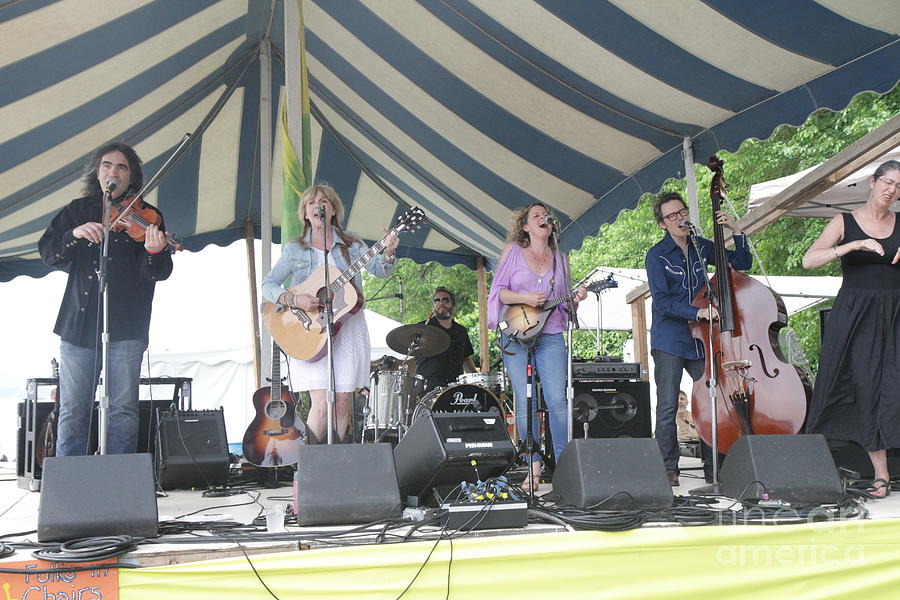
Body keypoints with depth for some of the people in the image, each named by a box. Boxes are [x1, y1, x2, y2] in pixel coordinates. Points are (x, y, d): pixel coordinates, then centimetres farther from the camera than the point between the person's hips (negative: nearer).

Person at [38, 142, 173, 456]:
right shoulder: (77, 211, 14)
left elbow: (157, 273, -5)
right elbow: (48, 252, 4)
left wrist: (154, 252, -28)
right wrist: (75, 235, -15)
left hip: (125, 327, -2)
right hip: (78, 324, 2)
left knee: (123, 410, -1)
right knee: (72, 412, 6)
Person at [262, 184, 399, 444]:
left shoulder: (351, 245, 9)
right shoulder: (294, 250, 7)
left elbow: (379, 269, -4)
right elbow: (268, 285, 2)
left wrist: (387, 254, -26)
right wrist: (294, 300, -17)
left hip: (348, 328, 2)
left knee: (343, 403, 0)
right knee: (321, 404, -13)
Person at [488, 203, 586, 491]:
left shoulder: (560, 258, 15)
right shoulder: (513, 251, 6)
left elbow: (564, 304, 17)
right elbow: (497, 291, 2)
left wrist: (576, 300, -4)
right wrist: (525, 298, -14)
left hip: (550, 337, 2)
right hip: (515, 336, -2)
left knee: (557, 400, -9)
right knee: (525, 404, -4)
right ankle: (534, 467, 3)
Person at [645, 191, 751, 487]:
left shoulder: (701, 247, 10)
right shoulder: (657, 255, -5)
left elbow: (743, 263, 16)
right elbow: (661, 301, -14)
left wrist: (736, 232, 1)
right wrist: (698, 312, -25)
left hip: (701, 339, 4)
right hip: (669, 342, -4)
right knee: (667, 407, -4)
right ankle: (669, 468, 8)